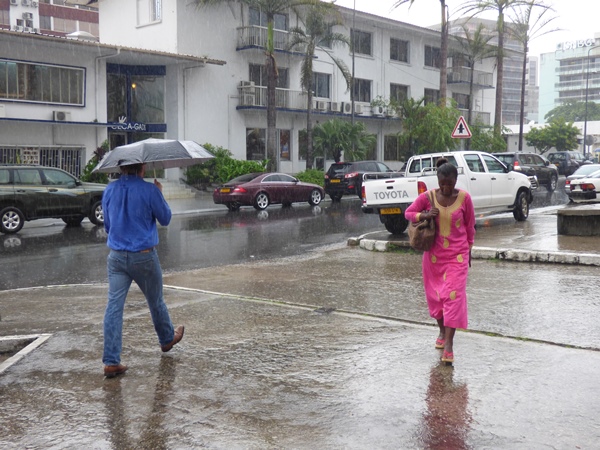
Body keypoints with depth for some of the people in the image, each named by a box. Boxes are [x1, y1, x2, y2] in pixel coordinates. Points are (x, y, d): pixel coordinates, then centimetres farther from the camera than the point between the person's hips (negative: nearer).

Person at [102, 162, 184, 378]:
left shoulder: (109, 190, 2)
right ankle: (167, 339, 42)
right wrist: (159, 194, 13)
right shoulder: (149, 190, -13)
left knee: (114, 305, 0)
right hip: (144, 256, -3)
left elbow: (107, 225, 13)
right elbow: (165, 219, 0)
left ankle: (111, 362, -3)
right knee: (156, 301, 18)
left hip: (116, 256, 3)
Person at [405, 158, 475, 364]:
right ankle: (442, 331, 35)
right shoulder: (427, 197, -7)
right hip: (434, 254, 2)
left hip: (457, 255, -2)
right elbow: (408, 212, 3)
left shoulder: (464, 198, -8)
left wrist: (468, 249, 9)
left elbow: (470, 225, 3)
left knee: (454, 295, -10)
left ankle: (449, 344, -9)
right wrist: (424, 215, -17)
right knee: (435, 294, 12)